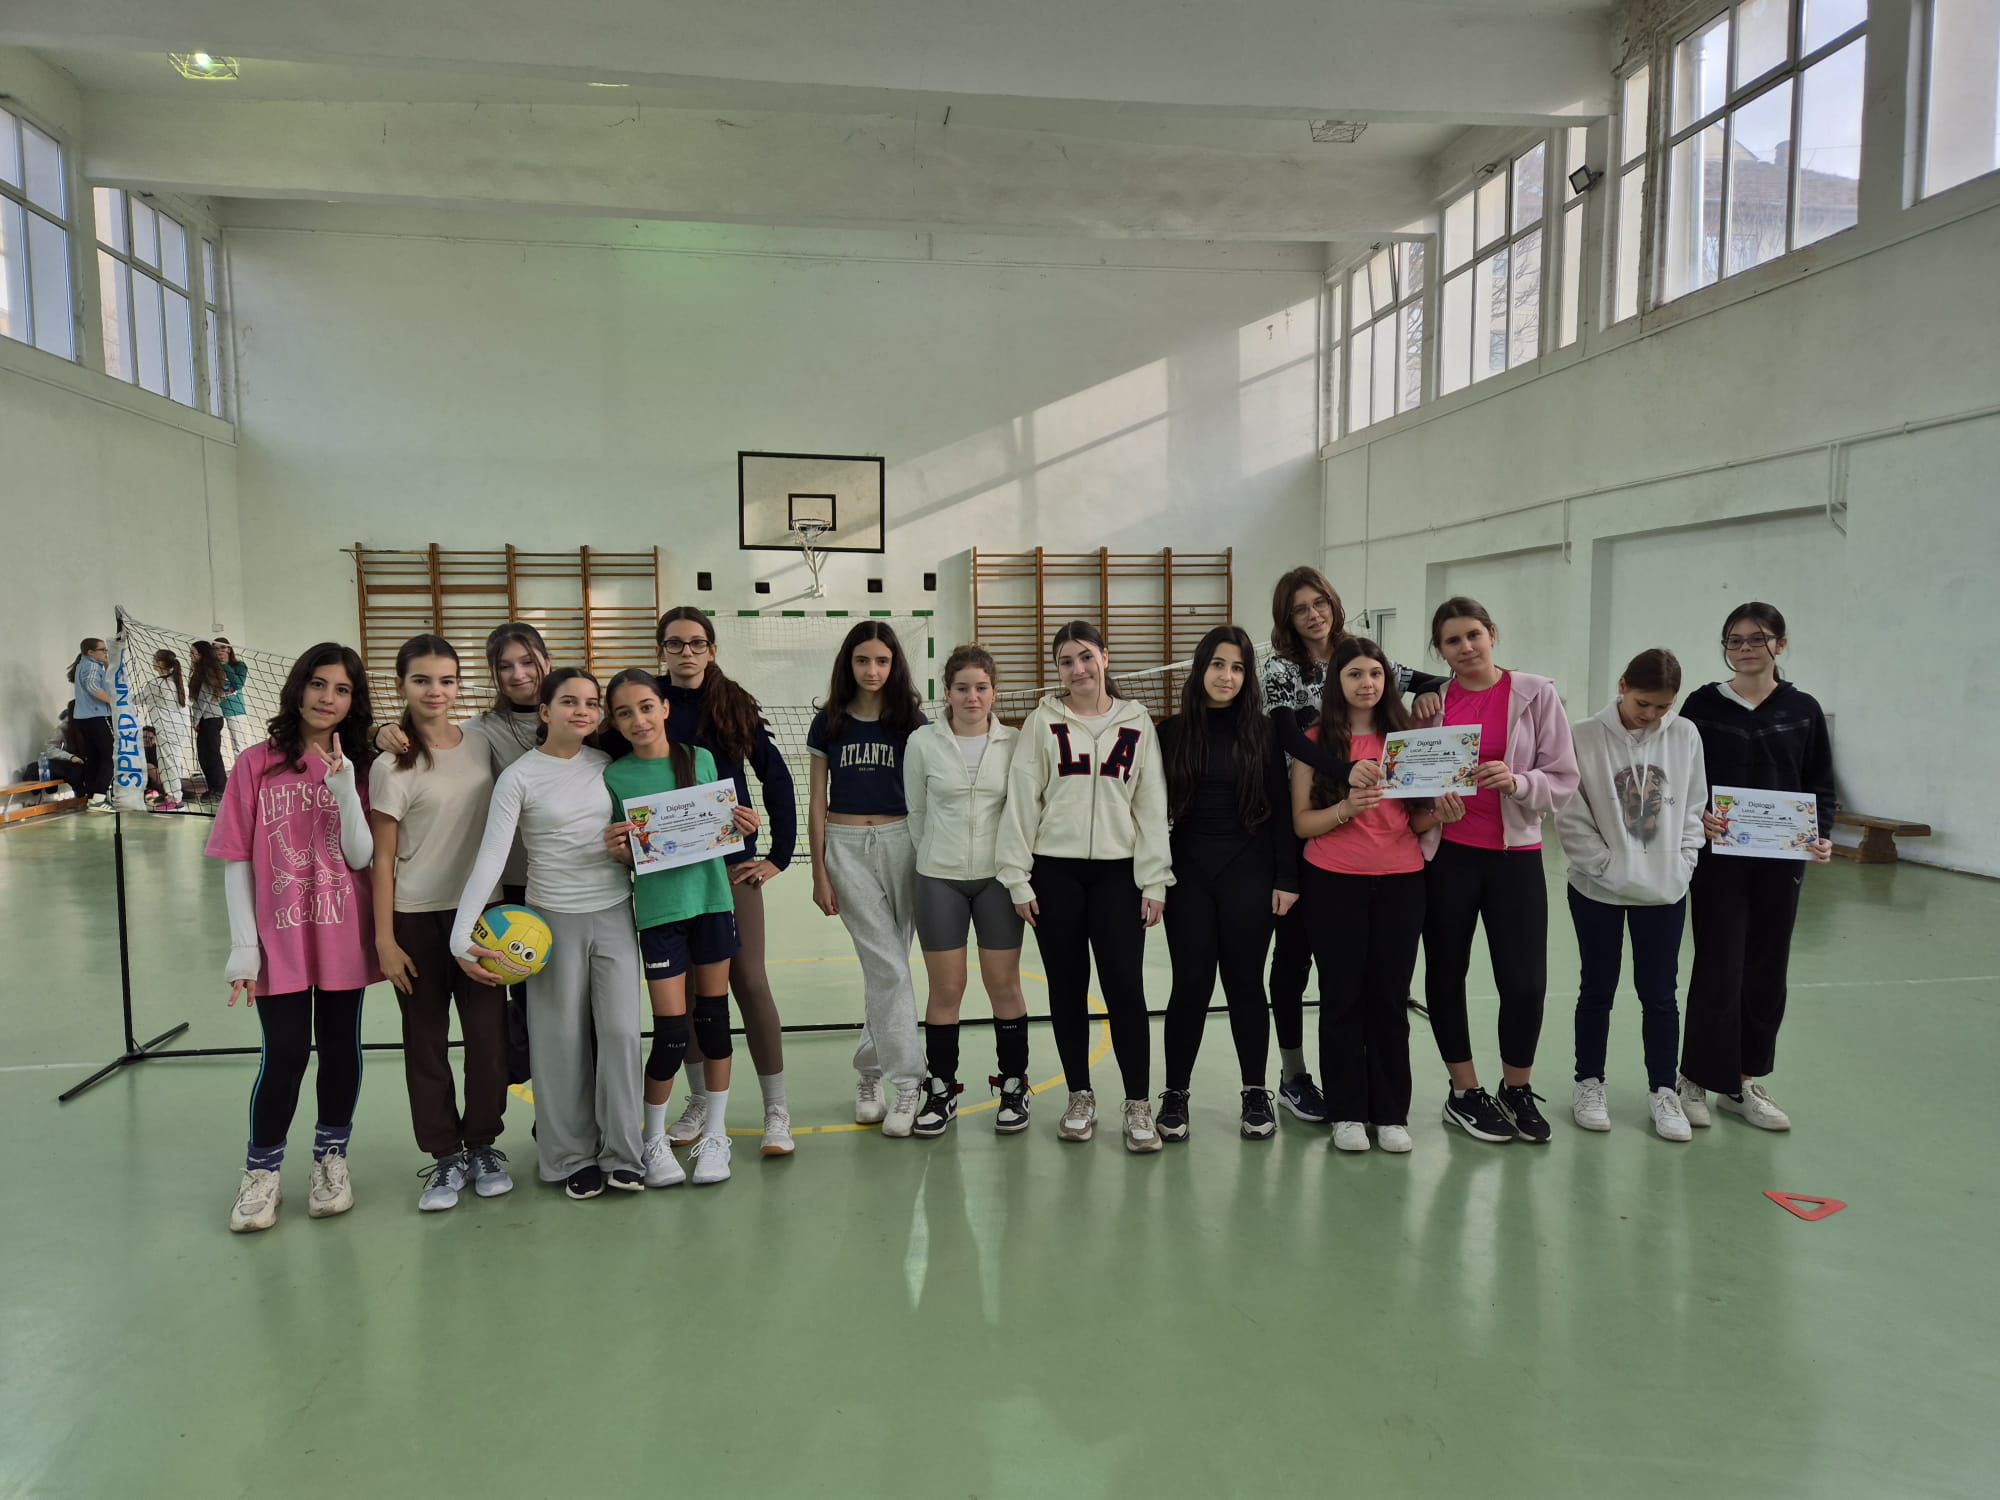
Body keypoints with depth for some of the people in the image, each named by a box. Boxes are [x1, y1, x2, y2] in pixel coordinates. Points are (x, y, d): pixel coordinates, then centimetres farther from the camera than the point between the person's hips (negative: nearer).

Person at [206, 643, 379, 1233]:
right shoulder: (257, 764, -3)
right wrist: (244, 946, -7)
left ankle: (331, 1158, 29)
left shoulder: (358, 768, 2)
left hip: (343, 936, 2)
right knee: (285, 1053, -1)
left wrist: (344, 785, -20)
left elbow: (361, 857, -8)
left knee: (340, 1047, 11)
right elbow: (237, 860, -2)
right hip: (280, 939, -2)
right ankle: (261, 1173, 19)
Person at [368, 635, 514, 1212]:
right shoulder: (393, 765, -6)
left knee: (488, 1033, 3)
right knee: (425, 1039, 6)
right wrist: (384, 937, -7)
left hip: (480, 910, 3)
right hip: (417, 918, -3)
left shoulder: (481, 749, 4)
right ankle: (445, 1156, 19)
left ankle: (482, 1145, 21)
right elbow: (382, 858, -5)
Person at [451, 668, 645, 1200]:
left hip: (614, 915, 3)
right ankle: (573, 1158, 18)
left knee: (620, 1032, 1)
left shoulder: (608, 765, 4)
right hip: (554, 919, -3)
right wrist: (462, 932, -23)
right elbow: (490, 857, -15)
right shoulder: (518, 777, -7)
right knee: (564, 1040, 4)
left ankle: (621, 1155, 12)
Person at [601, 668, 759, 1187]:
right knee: (671, 1032, -2)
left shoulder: (700, 759, 3)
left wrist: (742, 827, -8)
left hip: (711, 899, 2)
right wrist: (615, 849, -19)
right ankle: (653, 1140, 20)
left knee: (713, 1017, 9)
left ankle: (715, 1135, 25)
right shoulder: (614, 776, -2)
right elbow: (627, 858, 3)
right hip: (658, 909, -2)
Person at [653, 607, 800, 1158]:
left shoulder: (735, 706, 0)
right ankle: (699, 1101, 25)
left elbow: (776, 779, 4)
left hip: (732, 864, -1)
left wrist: (780, 855, 0)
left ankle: (777, 1109, 8)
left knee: (749, 981, -1)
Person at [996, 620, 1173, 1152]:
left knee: (1125, 987, -4)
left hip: (1118, 872, 0)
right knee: (1067, 987, 8)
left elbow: (1152, 804, 4)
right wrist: (1018, 877, -4)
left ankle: (1138, 1105, 7)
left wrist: (1154, 881, -1)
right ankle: (1080, 1097, 22)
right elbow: (1021, 800, 1)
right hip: (1055, 870, 0)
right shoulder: (1043, 722, 3)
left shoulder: (1137, 723, 5)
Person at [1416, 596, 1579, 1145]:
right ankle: (1465, 1093, 25)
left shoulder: (1536, 694, -3)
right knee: (1446, 973, 8)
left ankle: (1517, 1090, 23)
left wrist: (1517, 782, -21)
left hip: (1515, 854, -1)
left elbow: (1563, 779, -3)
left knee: (1525, 981, -2)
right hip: (1446, 855, 1)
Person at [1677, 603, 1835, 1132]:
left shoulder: (1803, 710, 3)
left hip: (1779, 860, 3)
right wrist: (1697, 817, -20)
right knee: (1719, 969, -3)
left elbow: (1821, 786, 6)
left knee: (1766, 970, 9)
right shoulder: (1703, 704, -2)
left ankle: (1742, 1080, 23)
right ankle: (1695, 1078, 13)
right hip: (1718, 857, -3)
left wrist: (1823, 836, -10)